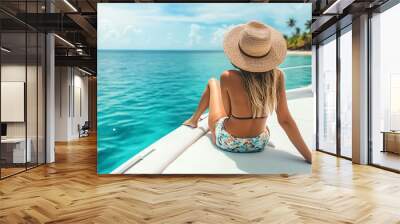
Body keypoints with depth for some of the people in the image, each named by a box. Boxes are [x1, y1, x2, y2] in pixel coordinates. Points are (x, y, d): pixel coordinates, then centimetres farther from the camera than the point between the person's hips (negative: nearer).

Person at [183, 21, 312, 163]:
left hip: (226, 142, -3)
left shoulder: (228, 78, -28)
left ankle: (194, 120, 45)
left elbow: (227, 112, -11)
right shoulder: (277, 76, -19)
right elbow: (285, 120, -17)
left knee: (212, 82, 20)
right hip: (259, 144, 3)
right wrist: (308, 156, -9)